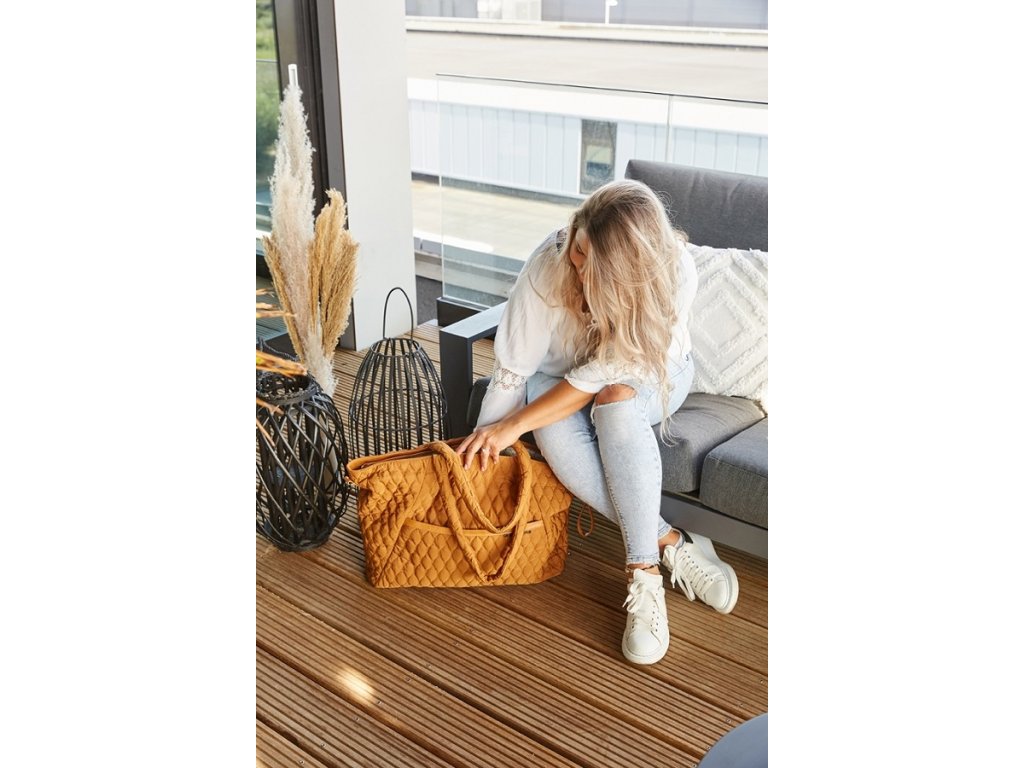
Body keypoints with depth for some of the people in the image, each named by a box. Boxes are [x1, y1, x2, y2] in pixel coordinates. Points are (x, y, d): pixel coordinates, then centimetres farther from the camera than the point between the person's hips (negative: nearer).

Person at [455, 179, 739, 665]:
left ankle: (644, 573, -31)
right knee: (553, 434, -34)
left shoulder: (673, 274, -31)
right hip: (566, 377, 1)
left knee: (616, 405, -38)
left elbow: (605, 373, -30)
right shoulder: (548, 266, -29)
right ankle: (672, 544, -25)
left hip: (651, 375, -1)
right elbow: (512, 369, -21)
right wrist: (482, 447, -20)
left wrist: (510, 426, -31)